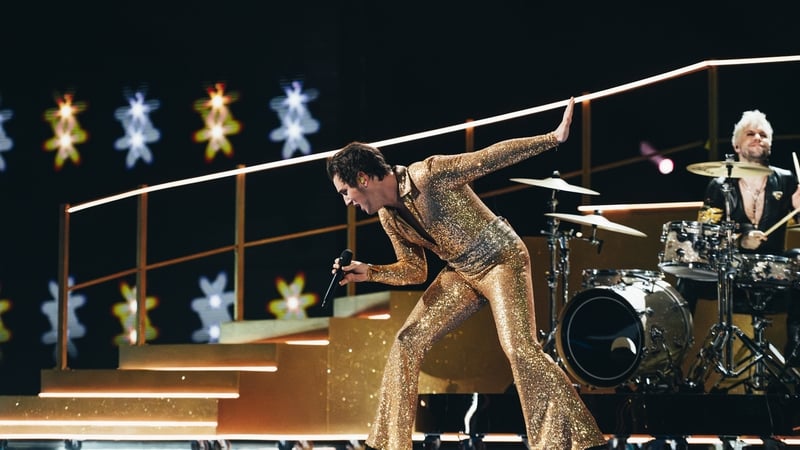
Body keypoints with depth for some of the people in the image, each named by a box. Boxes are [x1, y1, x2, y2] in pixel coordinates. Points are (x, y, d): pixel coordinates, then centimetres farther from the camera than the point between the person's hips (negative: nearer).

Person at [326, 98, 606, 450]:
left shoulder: (426, 175, -23)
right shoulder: (389, 218, 0)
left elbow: (491, 157, -23)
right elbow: (415, 271, 9)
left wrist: (553, 139, -26)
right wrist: (368, 273, -6)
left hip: (501, 259, -7)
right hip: (461, 273, 8)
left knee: (519, 347, -23)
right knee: (407, 342, 0)